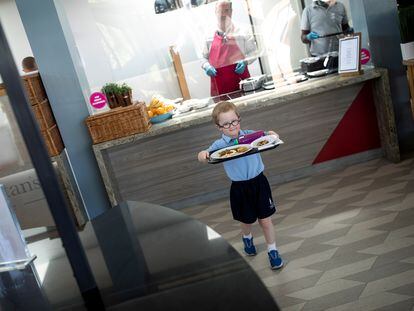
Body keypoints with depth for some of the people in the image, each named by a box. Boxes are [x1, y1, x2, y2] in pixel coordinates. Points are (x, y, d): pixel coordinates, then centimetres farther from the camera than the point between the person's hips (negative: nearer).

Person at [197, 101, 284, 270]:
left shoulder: (250, 135, -6)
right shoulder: (220, 145, -11)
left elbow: (265, 138, -9)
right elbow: (205, 155, -23)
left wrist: (271, 135, -32)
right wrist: (203, 154, -46)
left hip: (259, 182, 0)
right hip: (239, 188, 0)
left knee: (265, 220, 5)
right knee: (246, 221, 20)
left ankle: (272, 251, 26)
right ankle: (247, 238, 54)